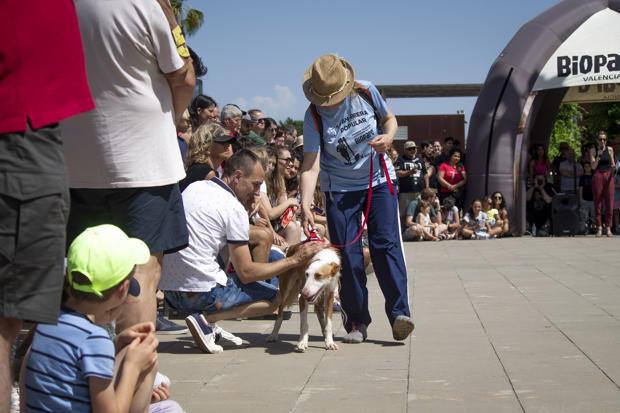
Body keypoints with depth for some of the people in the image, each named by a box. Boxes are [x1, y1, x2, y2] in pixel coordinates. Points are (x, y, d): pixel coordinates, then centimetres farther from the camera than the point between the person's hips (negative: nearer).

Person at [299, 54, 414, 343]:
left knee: (386, 243, -11)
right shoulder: (314, 117, -16)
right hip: (339, 189, 0)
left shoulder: (366, 92, -11)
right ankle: (357, 322, 8)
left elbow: (389, 118, 7)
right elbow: (311, 165, -22)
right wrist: (305, 205, -35)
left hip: (379, 180, 1)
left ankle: (399, 313, -12)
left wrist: (388, 137, -17)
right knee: (347, 254, -2)